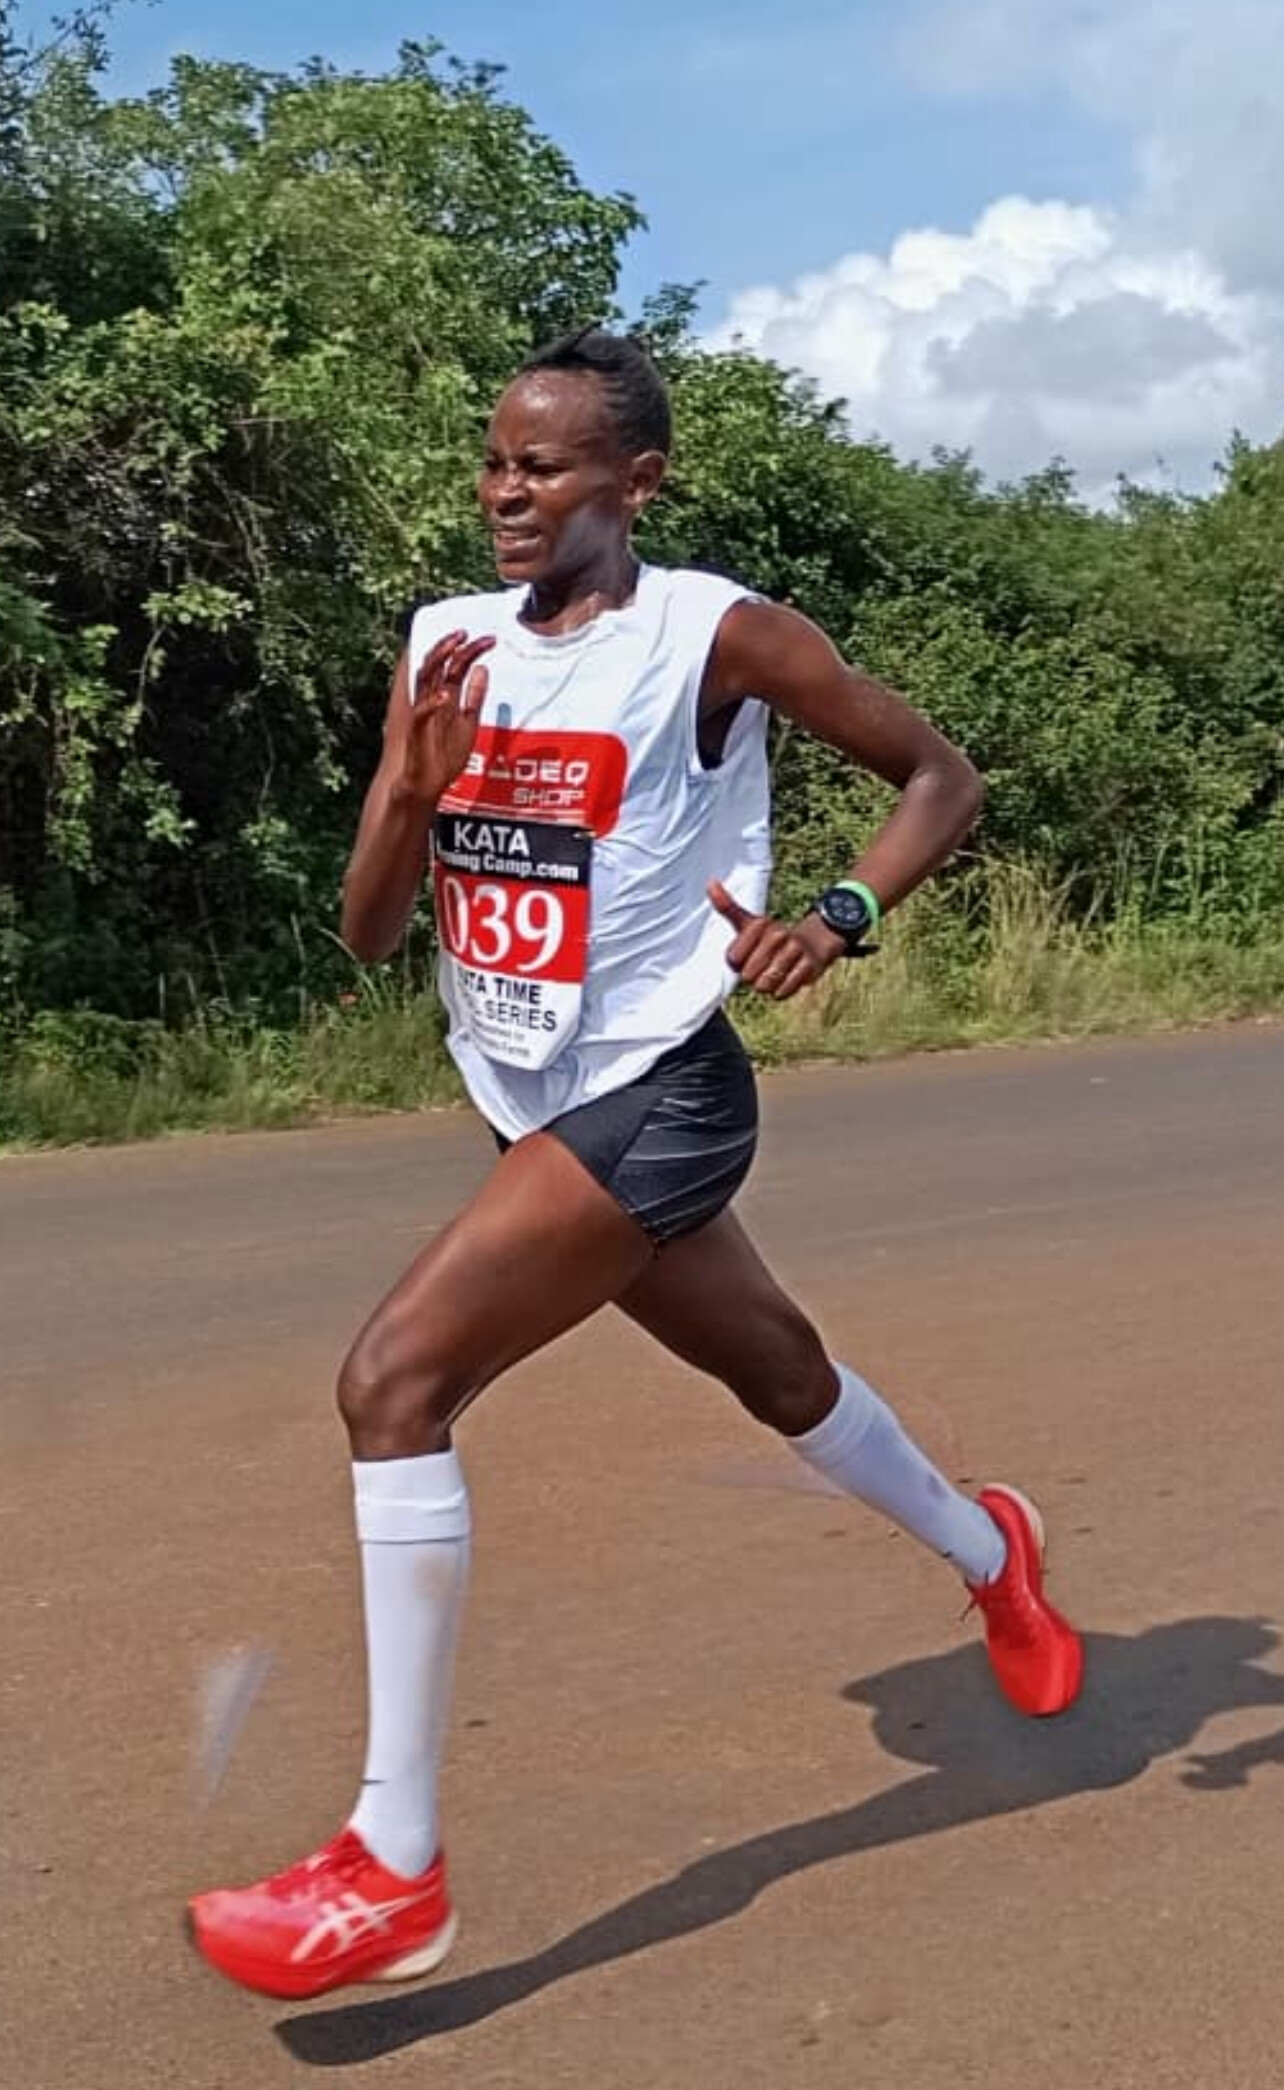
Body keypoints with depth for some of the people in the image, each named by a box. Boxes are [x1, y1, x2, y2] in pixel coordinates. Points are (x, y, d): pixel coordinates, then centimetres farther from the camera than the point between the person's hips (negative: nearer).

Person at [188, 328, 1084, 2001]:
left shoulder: (714, 634, -11)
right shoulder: (446, 642, 5)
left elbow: (942, 775, -2)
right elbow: (370, 933, 3)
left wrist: (840, 918, -19)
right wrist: (416, 785, -16)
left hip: (656, 1098, -7)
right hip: (545, 1108, 7)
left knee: (394, 1380, -20)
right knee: (778, 1374, 24)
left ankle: (393, 1871, -12)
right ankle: (988, 1553, 53)